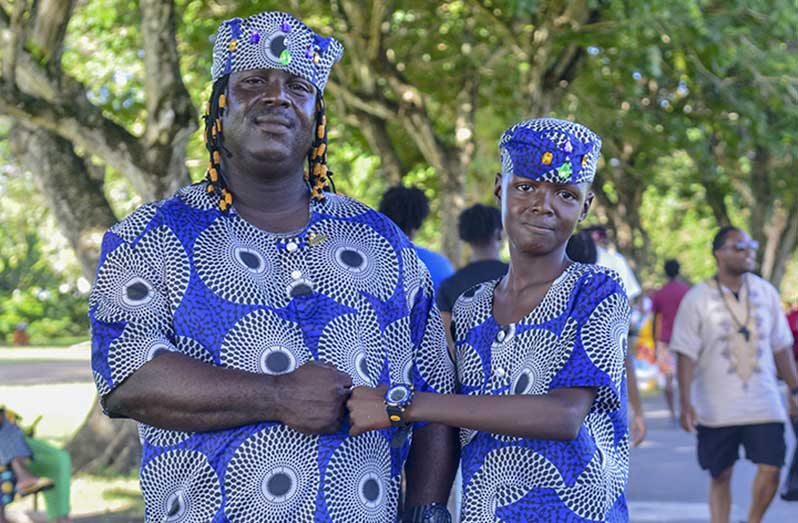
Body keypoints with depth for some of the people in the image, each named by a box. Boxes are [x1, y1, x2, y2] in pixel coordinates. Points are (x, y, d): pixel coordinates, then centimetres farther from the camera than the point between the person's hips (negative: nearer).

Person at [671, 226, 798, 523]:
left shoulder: (766, 292, 5)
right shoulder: (697, 298, -5)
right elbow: (686, 355, -6)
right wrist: (685, 403, -13)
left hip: (763, 403, 2)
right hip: (716, 408, -2)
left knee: (770, 470, -6)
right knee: (720, 476, 5)